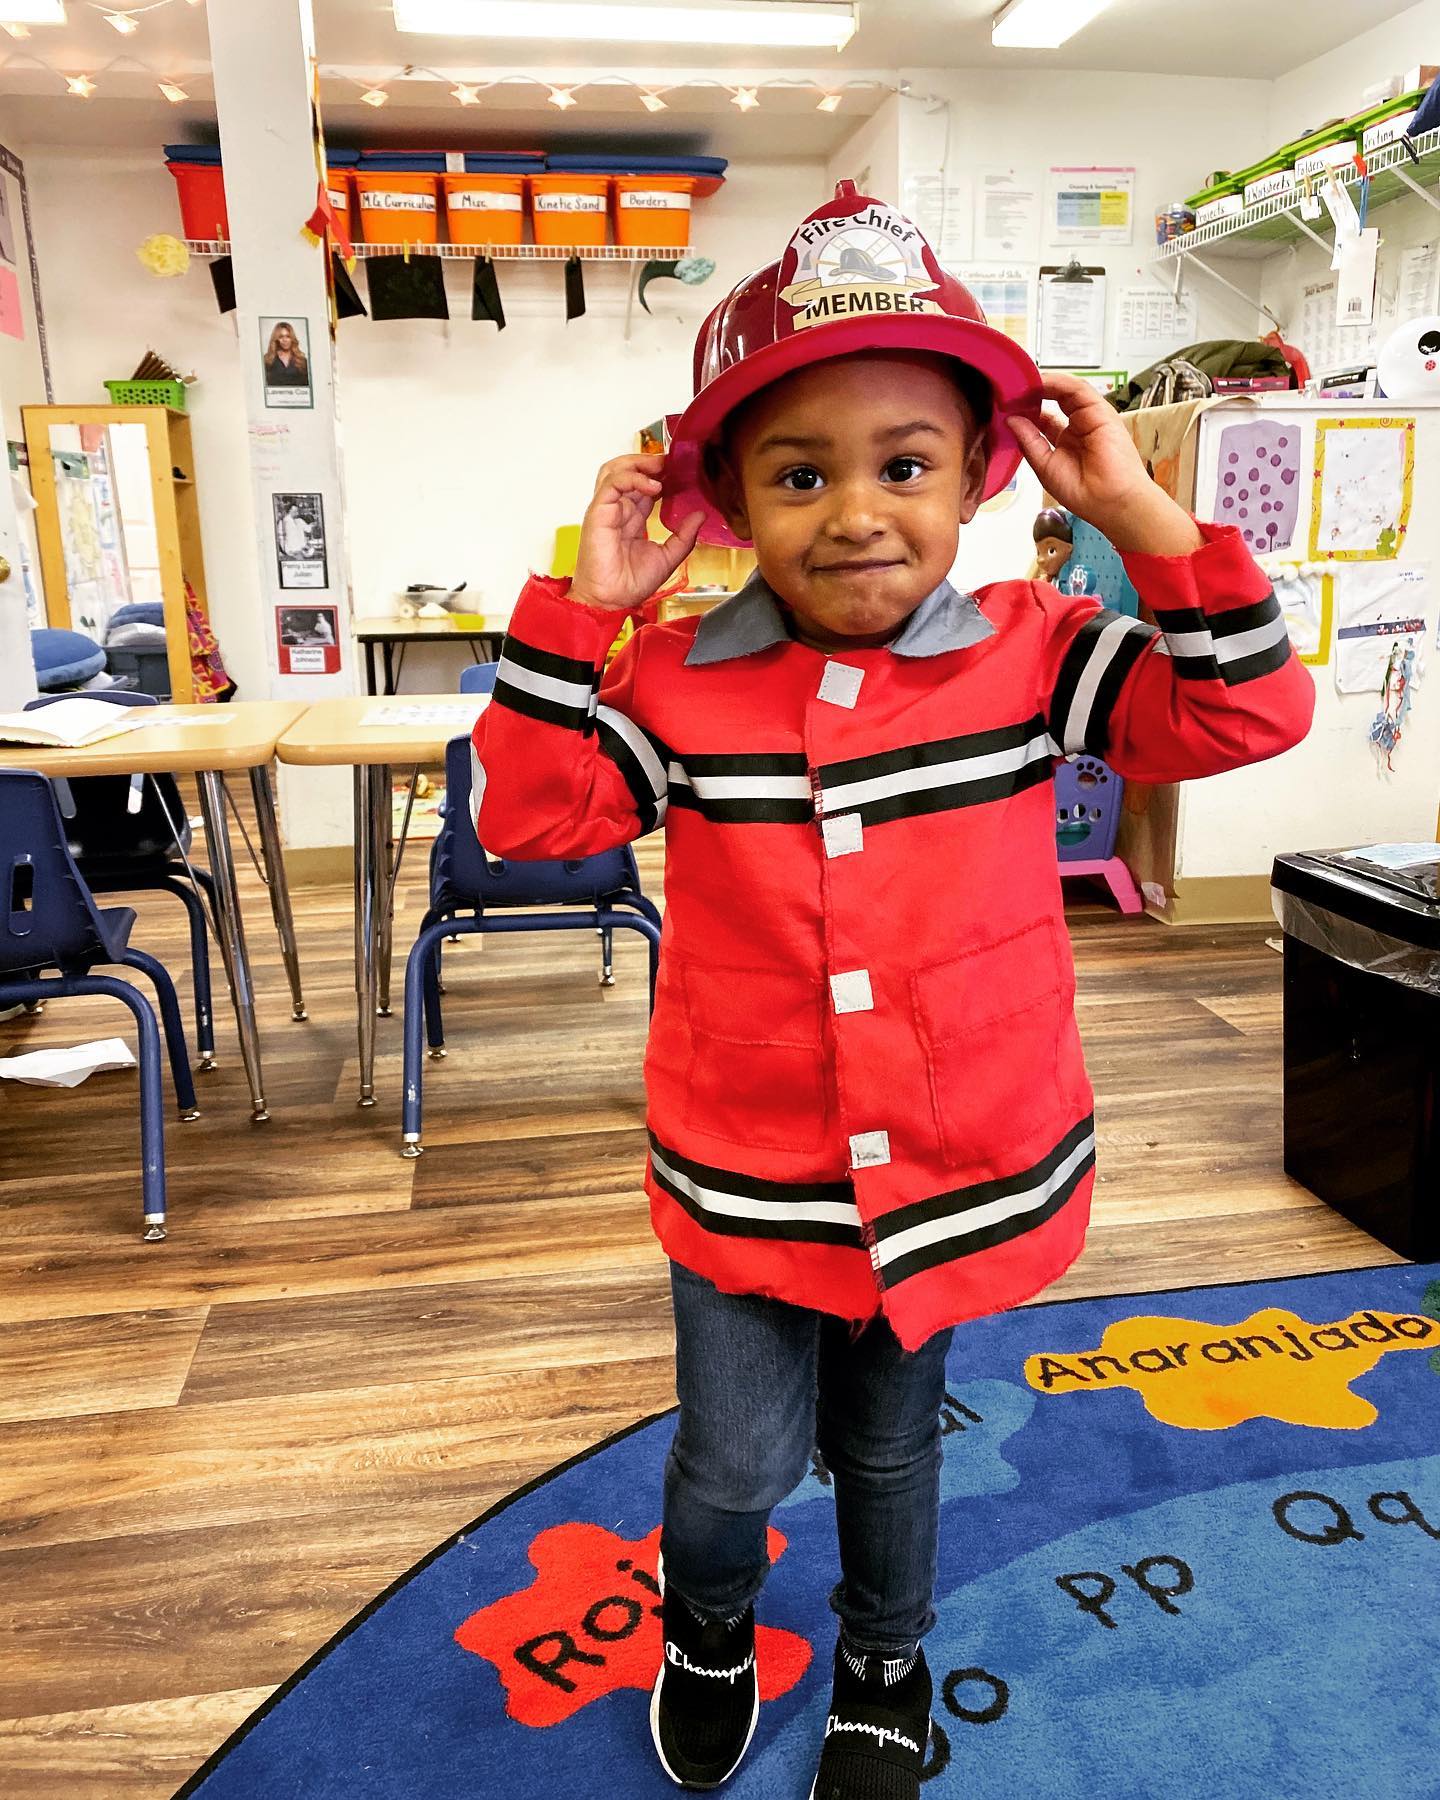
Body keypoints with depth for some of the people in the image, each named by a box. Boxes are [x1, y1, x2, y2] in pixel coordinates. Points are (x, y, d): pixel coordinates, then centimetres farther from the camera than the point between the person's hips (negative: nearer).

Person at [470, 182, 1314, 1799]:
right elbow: (523, 814, -12)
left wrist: (1138, 515, -21)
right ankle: (706, 1631, 51)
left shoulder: (1031, 655, -8)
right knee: (734, 1464, 12)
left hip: (964, 1168, 1)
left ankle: (884, 1665, 55)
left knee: (889, 1448, 23)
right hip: (747, 1181, 0)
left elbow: (1251, 711, -12)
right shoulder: (676, 686, -9)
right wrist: (581, 612, -20)